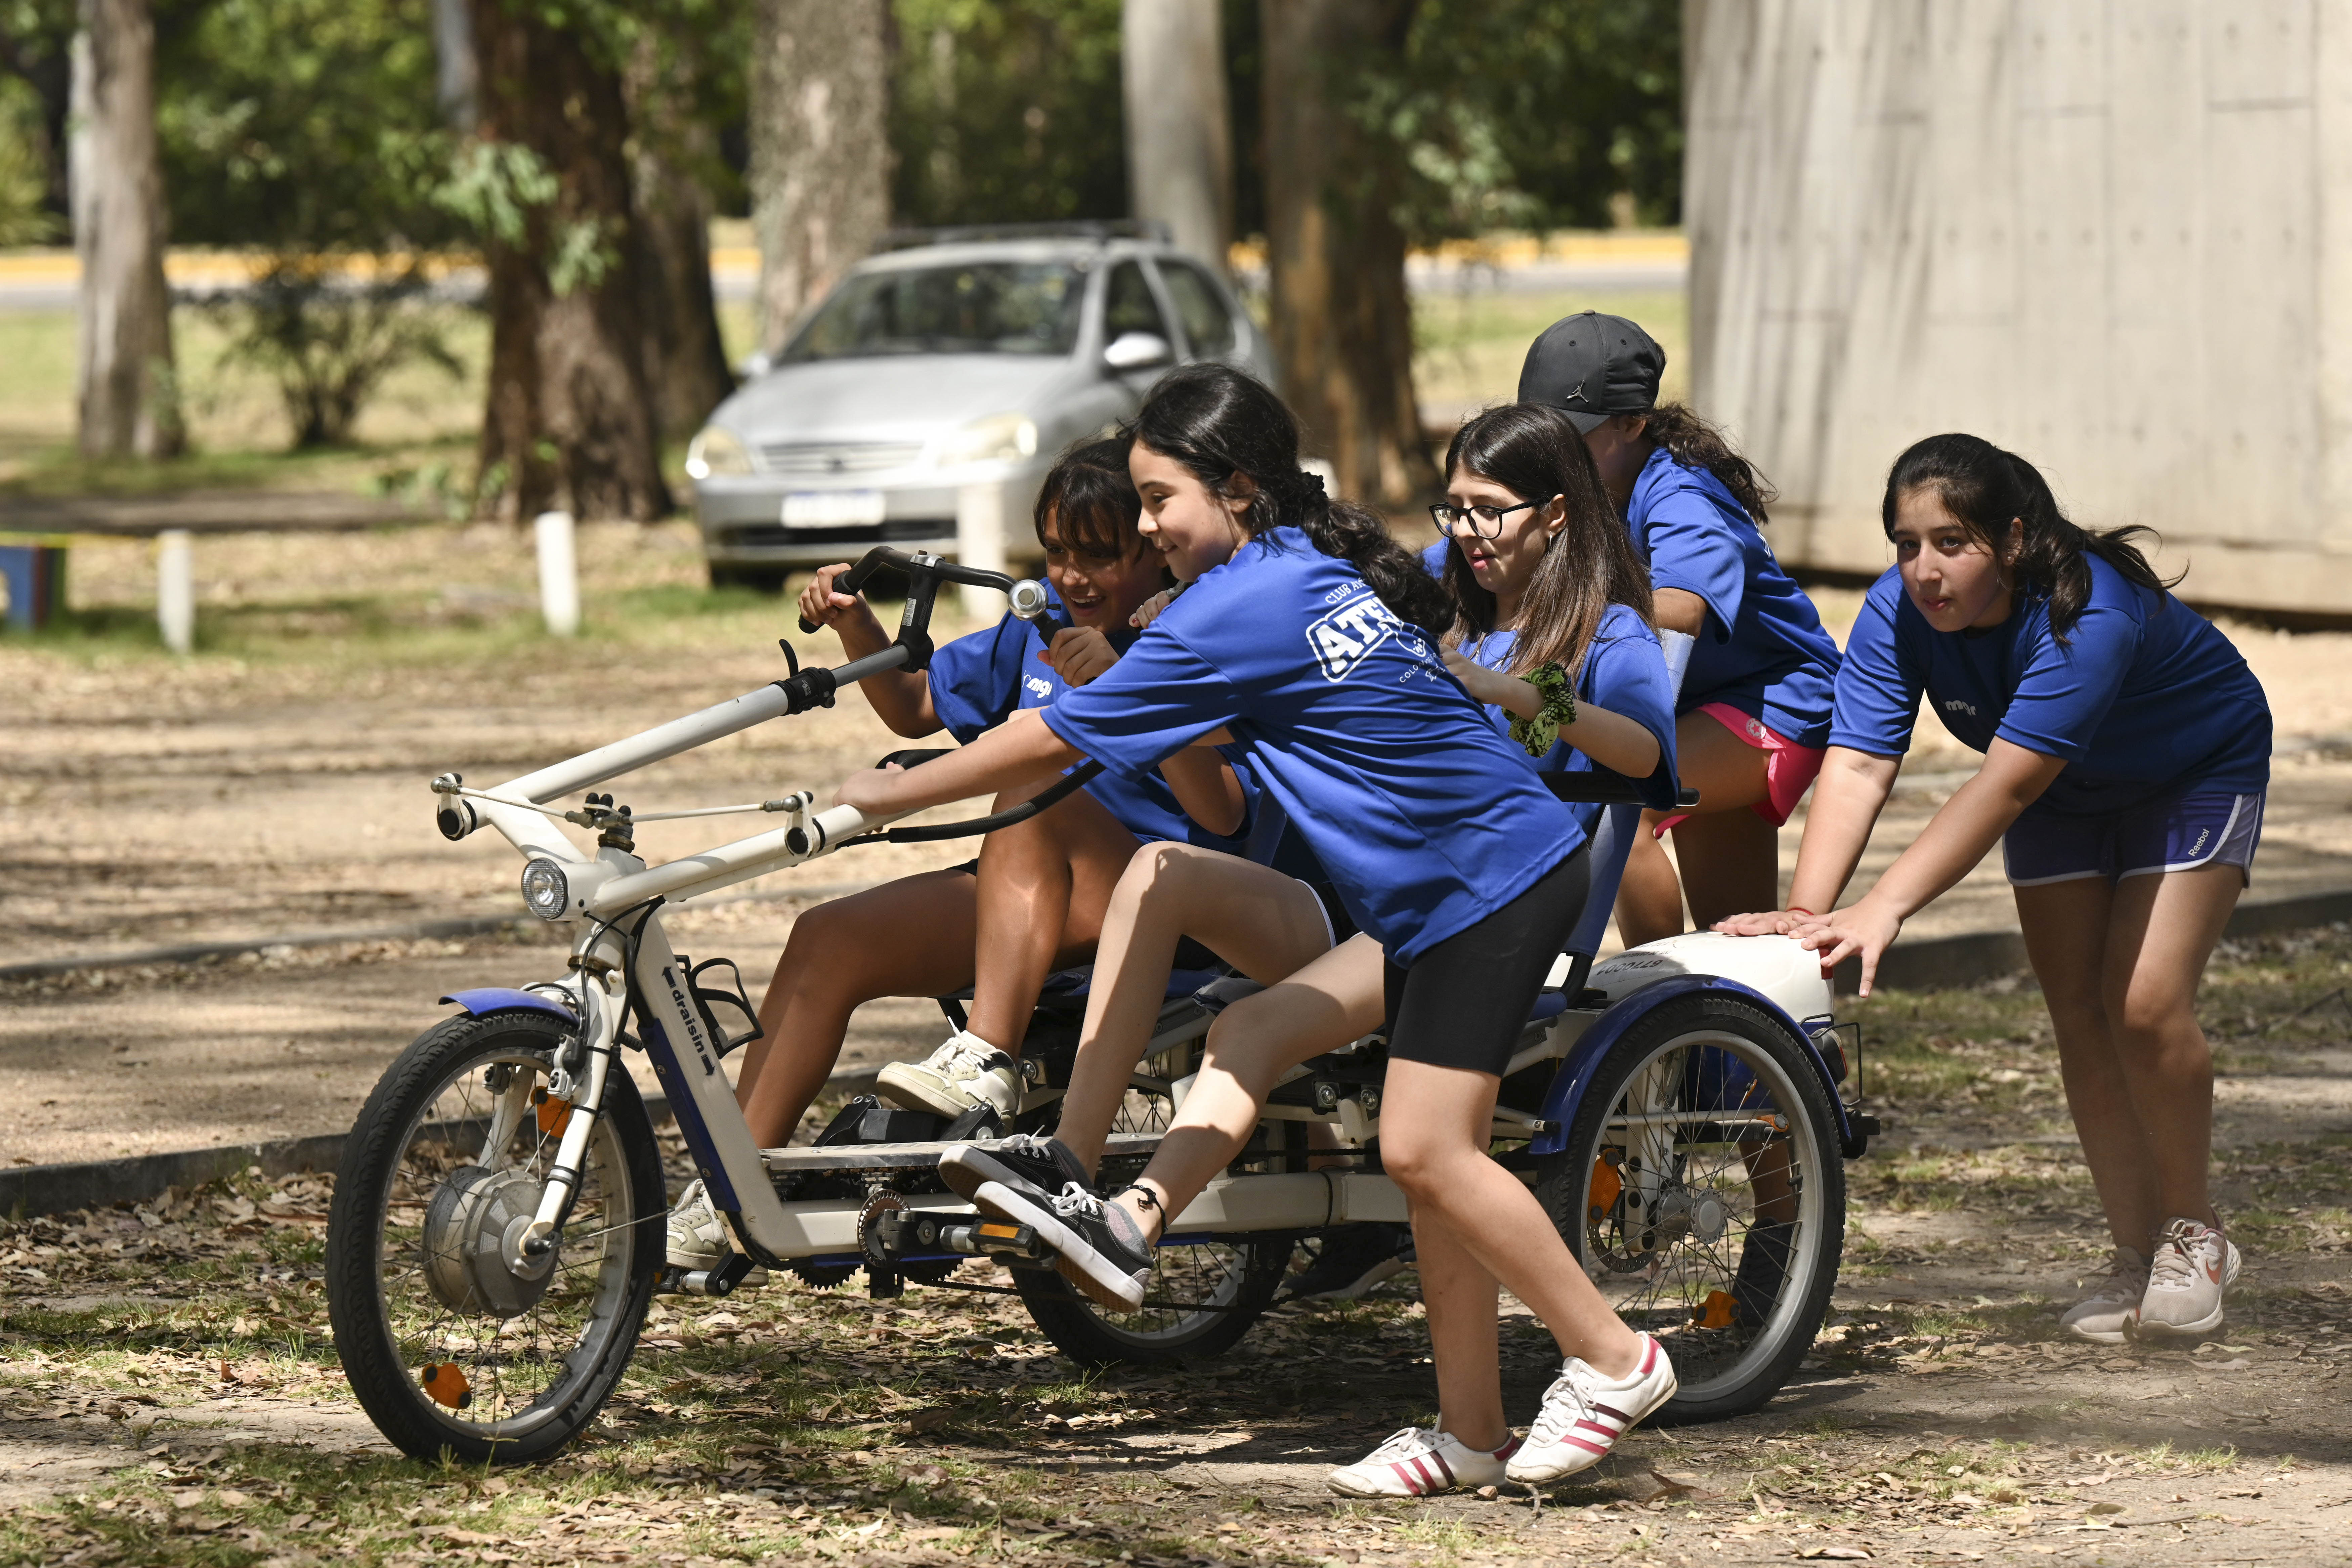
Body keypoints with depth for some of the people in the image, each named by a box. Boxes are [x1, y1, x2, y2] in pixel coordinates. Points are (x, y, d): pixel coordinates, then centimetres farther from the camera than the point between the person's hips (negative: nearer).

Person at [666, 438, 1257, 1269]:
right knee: (831, 937, -11)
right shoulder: (1042, 626, 14)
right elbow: (914, 707, 24)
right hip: (1018, 895, 7)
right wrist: (856, 624, 5)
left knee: (1036, 782, -33)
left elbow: (1222, 813, -22)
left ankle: (989, 1064, -40)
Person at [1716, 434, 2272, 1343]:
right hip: (2068, 796, 6)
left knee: (2145, 1005, -16)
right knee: (2078, 1013, -2)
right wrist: (1808, 910, -50)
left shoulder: (2088, 616, -42)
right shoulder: (1898, 615, -24)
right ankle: (2137, 1255, 7)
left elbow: (2004, 788, -49)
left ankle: (2193, 1235, 3)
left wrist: (1884, 910, -57)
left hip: (2194, 776, -6)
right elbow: (1857, 767, -34)